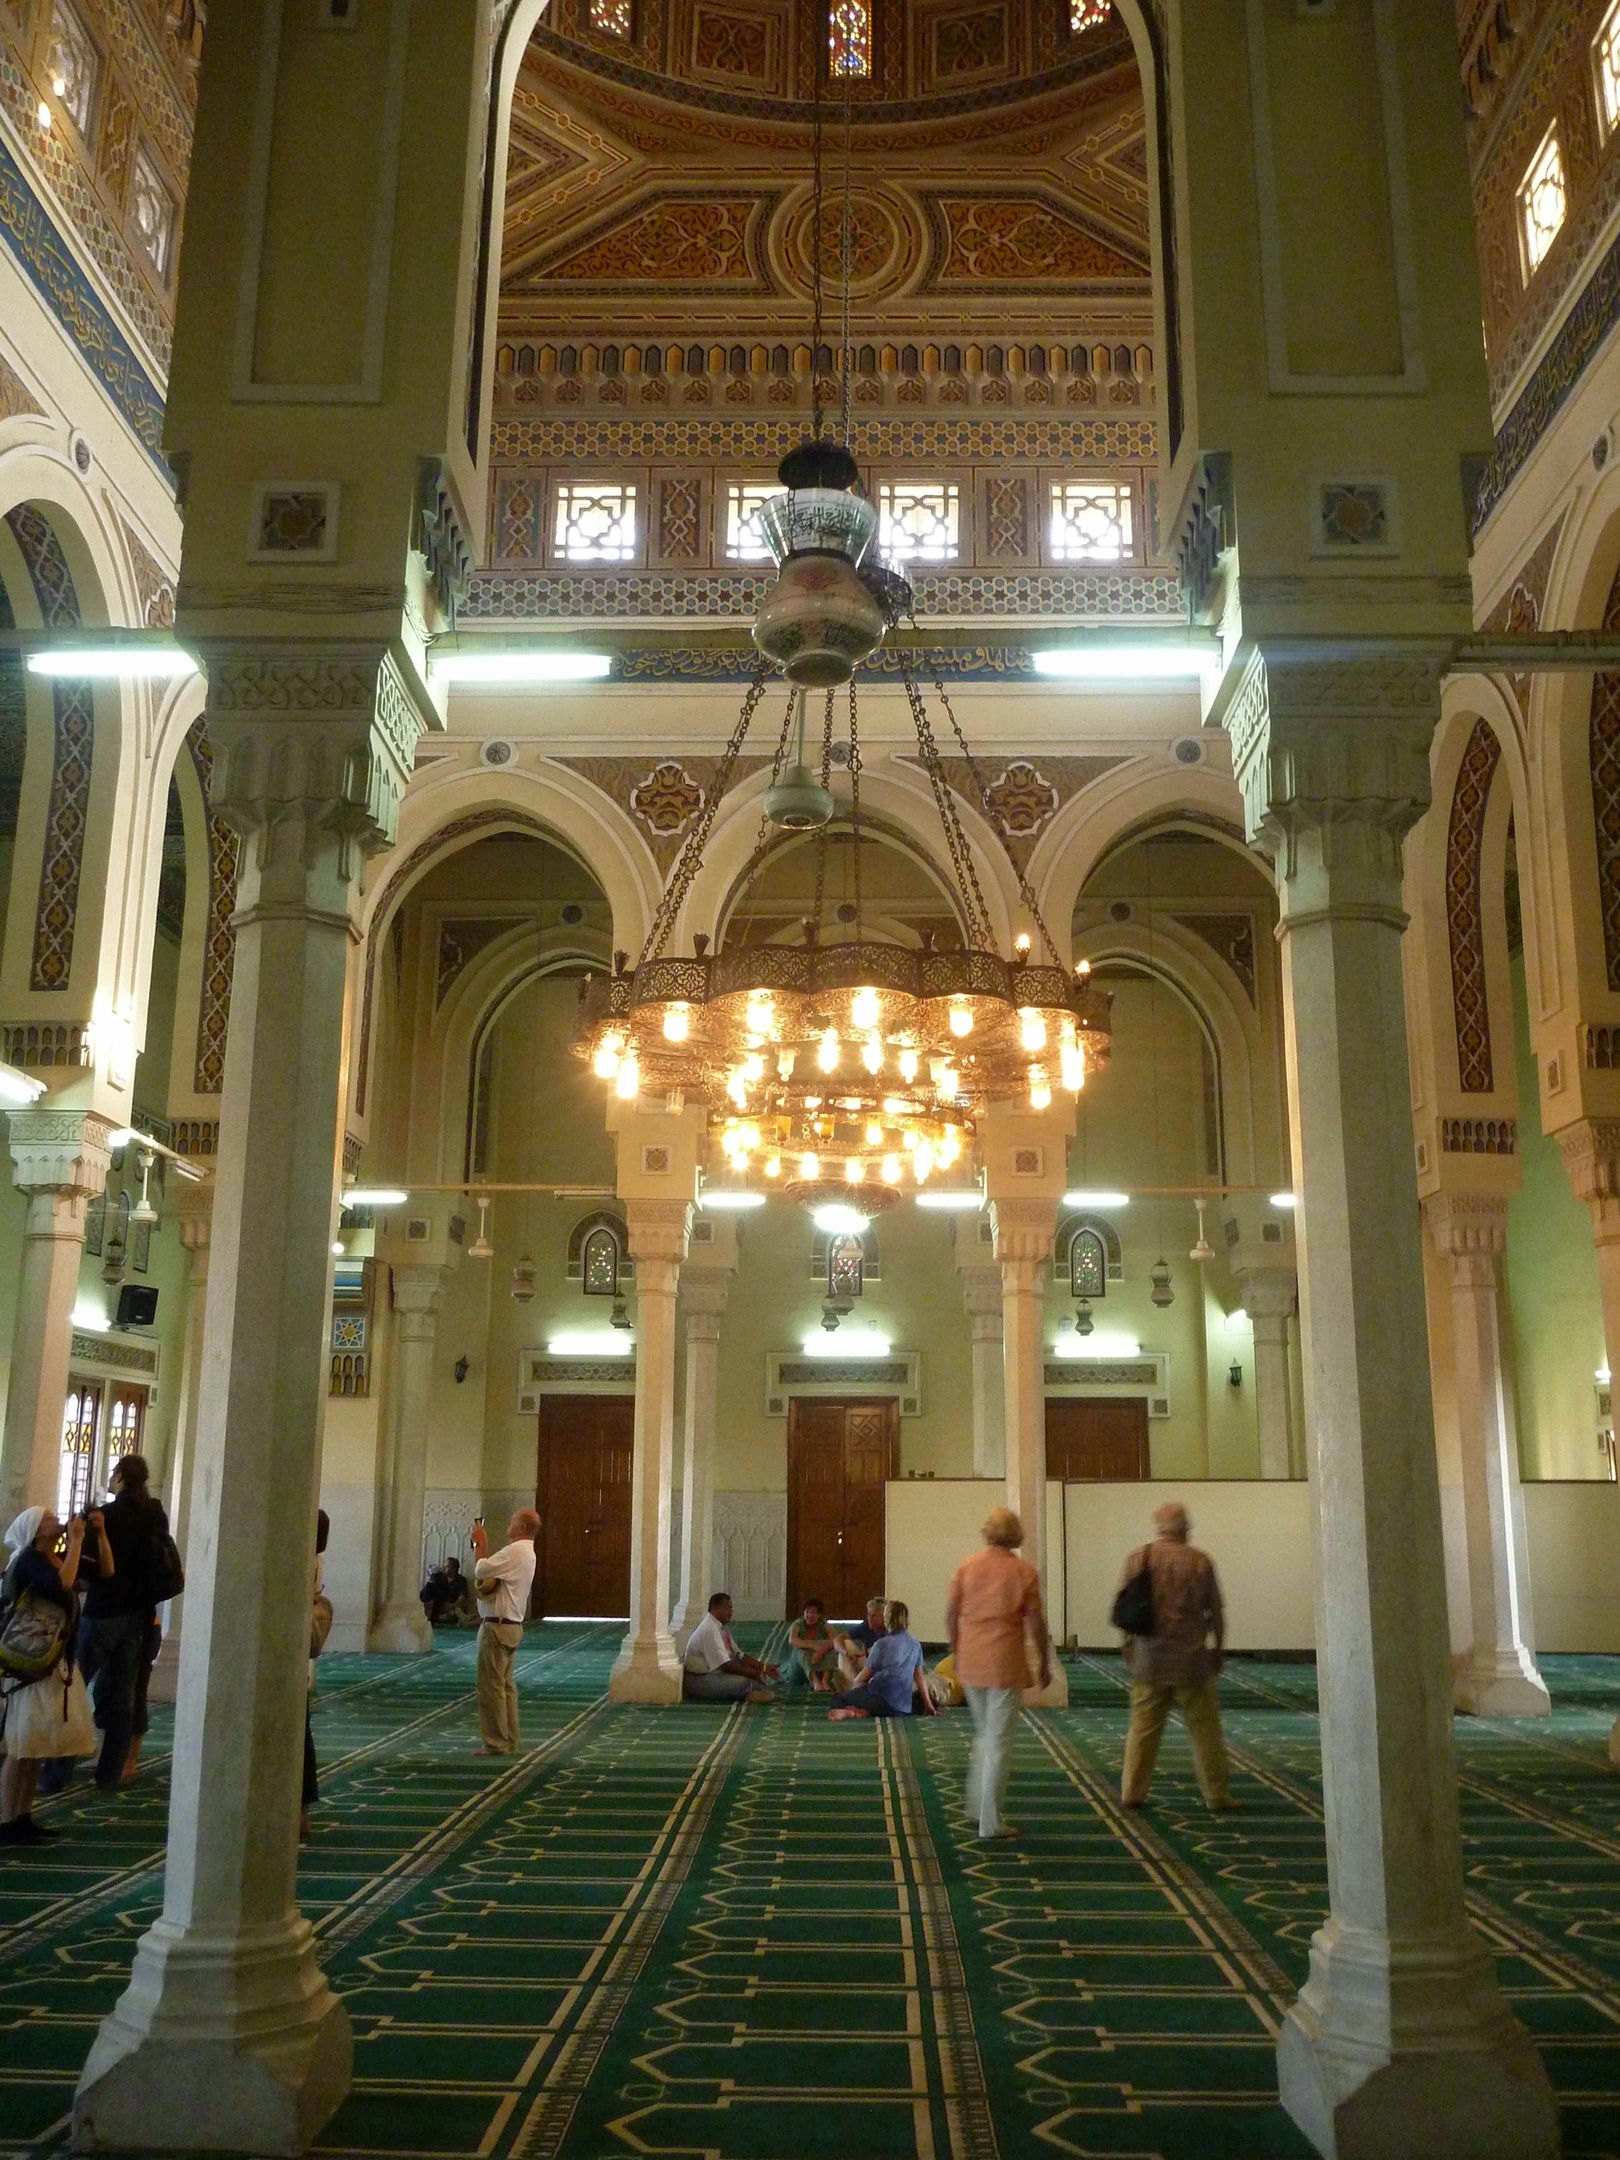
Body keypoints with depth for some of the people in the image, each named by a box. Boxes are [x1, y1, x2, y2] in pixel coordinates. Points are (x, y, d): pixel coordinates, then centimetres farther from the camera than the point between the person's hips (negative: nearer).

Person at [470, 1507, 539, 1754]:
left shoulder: (515, 1551, -17)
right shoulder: (527, 1553, 16)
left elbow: (481, 1570, -17)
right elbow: (491, 1569, 15)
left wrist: (480, 1543, -4)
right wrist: (483, 1545, 10)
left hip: (497, 1626, -10)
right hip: (512, 1625, 10)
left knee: (491, 1686, -5)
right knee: (506, 1685, 13)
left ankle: (495, 1743, -2)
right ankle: (508, 1740, 17)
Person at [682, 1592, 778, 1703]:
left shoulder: (722, 1627, 8)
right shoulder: (709, 1630, -22)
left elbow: (739, 1655, 10)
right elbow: (725, 1665, -26)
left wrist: (763, 1668, -1)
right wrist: (754, 1673, -24)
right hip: (699, 1680, -10)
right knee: (742, 1680, -27)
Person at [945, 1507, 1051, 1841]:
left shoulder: (966, 1567, 1)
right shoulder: (1024, 1572, -7)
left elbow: (950, 1615, 3)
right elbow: (1036, 1623, -6)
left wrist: (956, 1651, 17)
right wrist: (1045, 1662, 6)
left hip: (971, 1664, 4)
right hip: (1006, 1665, -4)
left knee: (984, 1734, 22)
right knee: (999, 1742, 3)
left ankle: (976, 1802, 20)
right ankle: (990, 1821, 6)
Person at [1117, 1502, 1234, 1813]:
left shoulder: (1139, 1557, -1)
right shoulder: (1200, 1562, -7)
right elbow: (1215, 1611, -2)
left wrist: (1128, 1642, 17)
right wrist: (1219, 1647, 11)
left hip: (1148, 1657, 2)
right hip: (1190, 1659, -2)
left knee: (1143, 1726, 10)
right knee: (1203, 1729, 8)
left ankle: (1133, 1792, 13)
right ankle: (1216, 1795, 15)